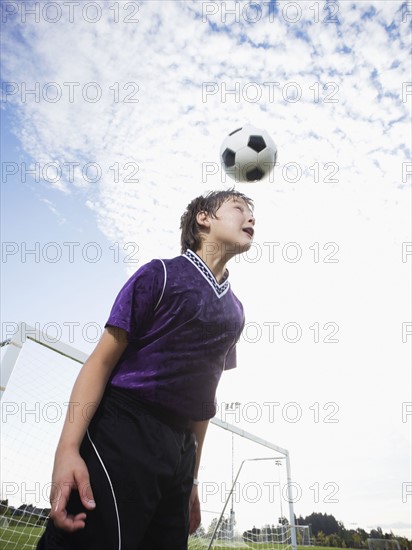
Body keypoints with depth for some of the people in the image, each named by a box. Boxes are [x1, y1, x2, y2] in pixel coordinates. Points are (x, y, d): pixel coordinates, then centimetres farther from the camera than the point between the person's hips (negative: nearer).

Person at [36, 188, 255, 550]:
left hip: (179, 449, 6)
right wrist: (68, 448, -18)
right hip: (121, 433, -6)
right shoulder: (161, 274, -3)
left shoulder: (235, 311, 13)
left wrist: (191, 480, 17)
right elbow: (101, 361, -7)